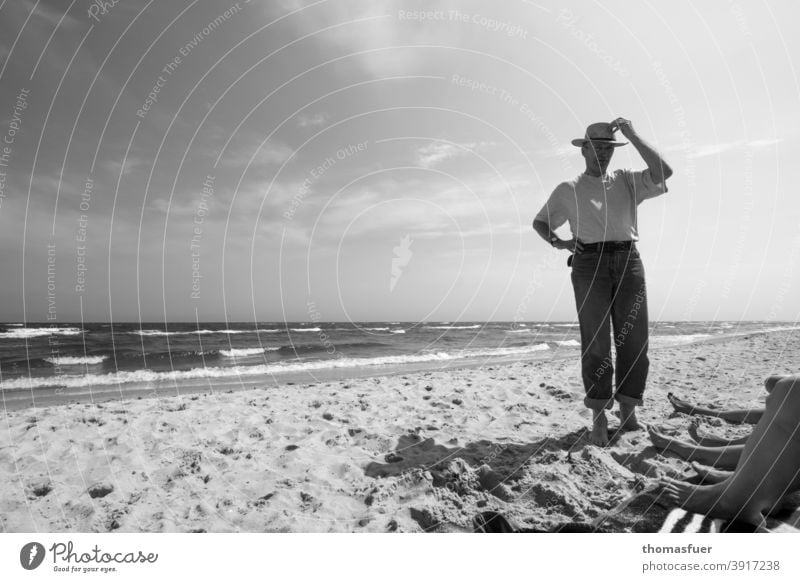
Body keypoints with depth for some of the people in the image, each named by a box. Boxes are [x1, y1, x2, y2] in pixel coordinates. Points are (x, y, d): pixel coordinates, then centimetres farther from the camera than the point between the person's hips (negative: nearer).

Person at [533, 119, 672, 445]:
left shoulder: (627, 182, 18)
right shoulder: (568, 190, 16)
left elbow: (662, 173, 1)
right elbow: (540, 222, 23)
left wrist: (633, 136, 2)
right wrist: (557, 242, 3)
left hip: (628, 262, 2)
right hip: (589, 263, -2)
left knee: (634, 340, -1)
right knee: (595, 342, -7)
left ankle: (628, 413, 11)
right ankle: (599, 420, -3)